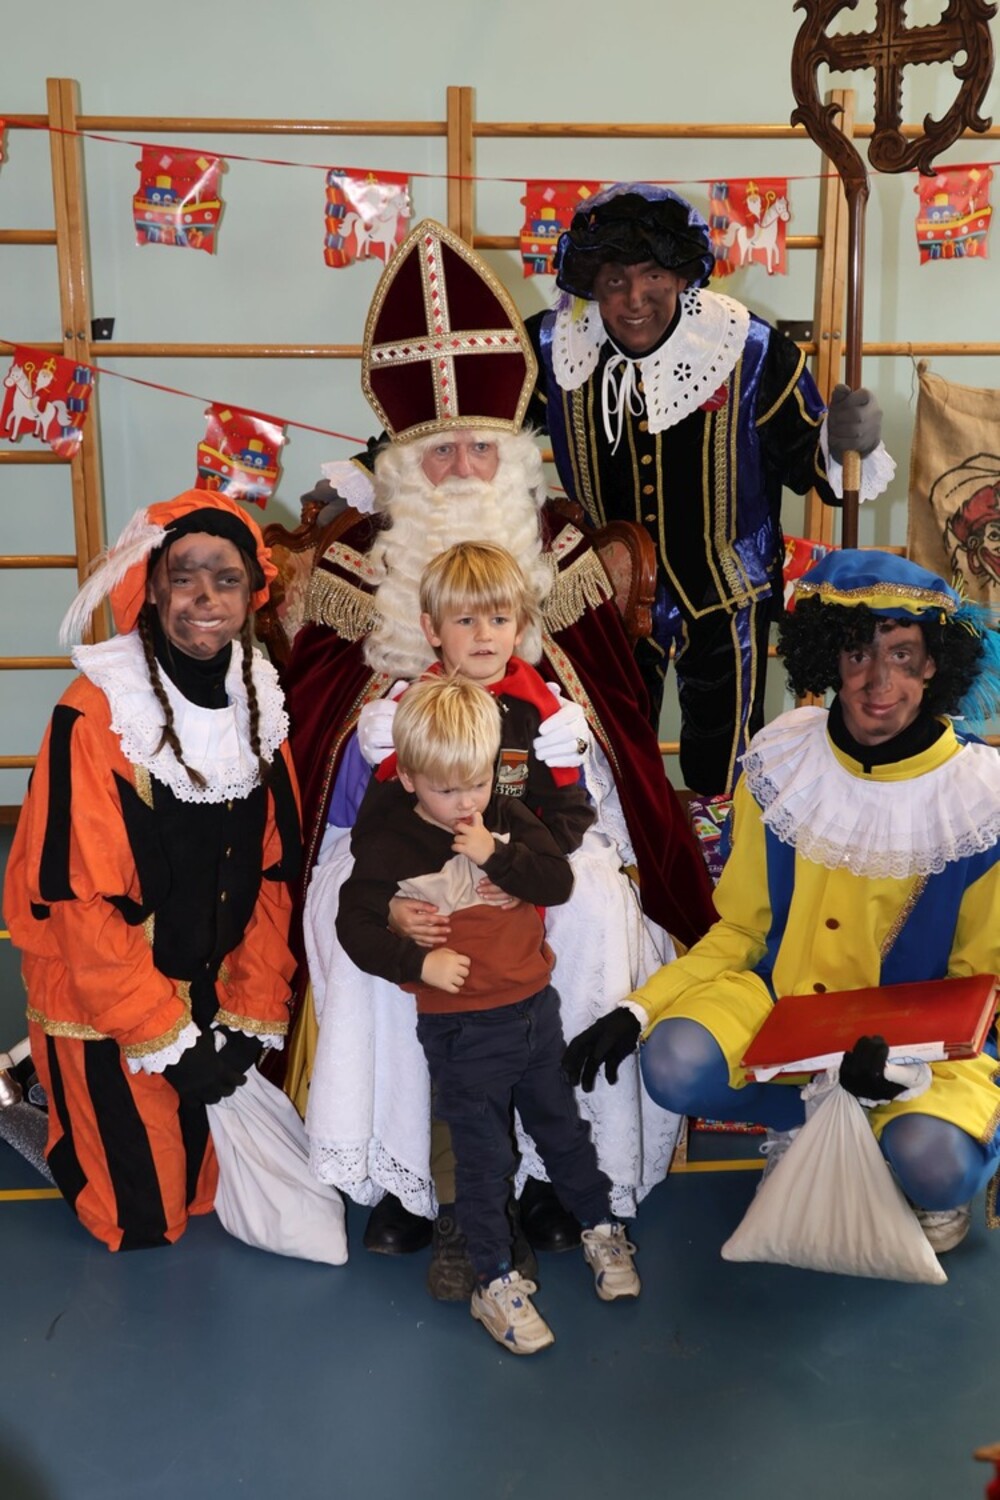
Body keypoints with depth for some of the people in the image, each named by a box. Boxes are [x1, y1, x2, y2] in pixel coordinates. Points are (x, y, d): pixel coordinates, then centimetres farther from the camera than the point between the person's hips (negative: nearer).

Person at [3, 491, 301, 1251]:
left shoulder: (259, 703, -3)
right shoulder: (95, 715, -22)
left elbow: (274, 877, 1)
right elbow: (75, 899, -21)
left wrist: (254, 1017, -3)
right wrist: (166, 1037, -17)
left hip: (213, 1002, 6)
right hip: (105, 1015, -5)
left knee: (207, 1188, 19)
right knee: (143, 1217, 6)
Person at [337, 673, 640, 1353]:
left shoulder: (509, 817, -1)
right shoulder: (389, 842, -12)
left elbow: (560, 881, -8)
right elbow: (356, 925, -11)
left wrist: (497, 854, -21)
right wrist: (418, 961, -23)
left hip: (536, 1008, 4)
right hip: (462, 1029, -4)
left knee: (563, 1124, 21)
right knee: (484, 1157, 6)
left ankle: (601, 1227, 41)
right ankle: (495, 1282, 20)